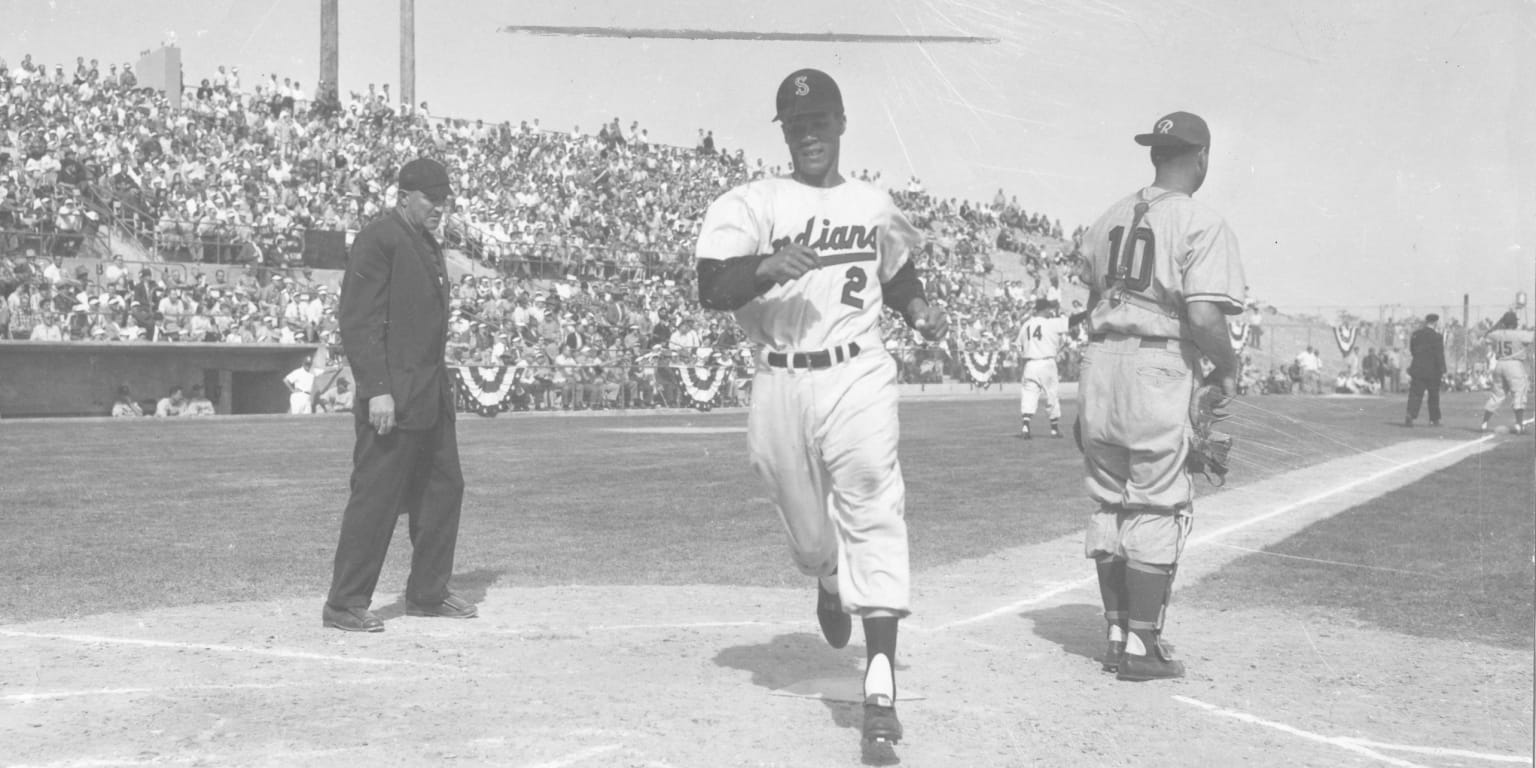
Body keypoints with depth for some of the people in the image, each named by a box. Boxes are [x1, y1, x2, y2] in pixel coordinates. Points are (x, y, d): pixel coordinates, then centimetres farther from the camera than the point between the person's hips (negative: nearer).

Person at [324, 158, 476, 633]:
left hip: (431, 396, 9)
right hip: (392, 396, -9)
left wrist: (441, 383, 17)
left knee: (444, 490, 12)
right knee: (376, 499, -6)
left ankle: (427, 594, 23)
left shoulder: (429, 244, 18)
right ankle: (344, 605, 2)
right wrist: (377, 390, -23)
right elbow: (358, 323, -17)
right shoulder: (377, 240, -10)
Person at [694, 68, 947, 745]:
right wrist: (765, 266, -28)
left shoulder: (875, 206, 13)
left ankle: (880, 685, -17)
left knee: (872, 514, -14)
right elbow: (710, 290, -10)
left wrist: (919, 310, 6)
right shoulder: (748, 205, 2)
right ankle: (830, 585, 50)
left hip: (857, 378, 0)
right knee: (806, 531, 11)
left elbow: (898, 278, 27)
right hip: (780, 384, 0)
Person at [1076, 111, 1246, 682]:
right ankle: (1141, 646, 5)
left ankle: (1117, 634, 22)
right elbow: (1204, 316, -17)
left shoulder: (1112, 217, 14)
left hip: (1098, 365, 7)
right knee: (1157, 512, 2)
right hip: (1159, 372, -6)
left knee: (1110, 504, 13)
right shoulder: (1202, 223, -7)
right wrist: (1227, 369, 0)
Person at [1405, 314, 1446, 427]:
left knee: (1415, 394, -1)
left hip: (1417, 369, 3)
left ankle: (1410, 417, -18)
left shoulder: (1415, 334, 4)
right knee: (1434, 395, 10)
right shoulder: (1436, 336, -10)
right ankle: (1434, 420, 16)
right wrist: (1443, 371, -8)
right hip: (1433, 371, -3)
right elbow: (1440, 355, -11)